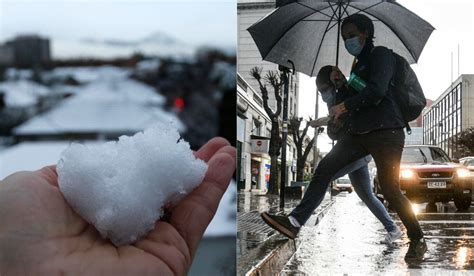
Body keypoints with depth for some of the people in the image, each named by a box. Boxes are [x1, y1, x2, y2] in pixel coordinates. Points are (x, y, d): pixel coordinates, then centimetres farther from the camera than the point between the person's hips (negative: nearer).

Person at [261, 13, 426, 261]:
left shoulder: (381, 55, -3)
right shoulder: (358, 63, 22)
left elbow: (377, 90, -20)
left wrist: (344, 106, -14)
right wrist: (339, 82, 11)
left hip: (385, 131, -8)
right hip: (359, 132, 8)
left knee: (389, 189, -7)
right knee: (325, 168, -6)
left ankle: (418, 241, 11)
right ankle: (295, 222, -10)